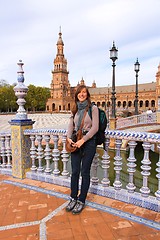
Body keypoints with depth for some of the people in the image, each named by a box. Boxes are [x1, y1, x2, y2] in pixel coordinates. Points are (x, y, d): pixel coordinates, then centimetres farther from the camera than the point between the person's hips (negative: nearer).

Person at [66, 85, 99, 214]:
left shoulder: (93, 108, -4)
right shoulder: (74, 110, 11)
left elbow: (95, 127, -11)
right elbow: (71, 125, 7)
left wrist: (83, 140, -17)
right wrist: (69, 138, -11)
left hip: (88, 142, -4)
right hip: (76, 142, 4)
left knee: (85, 172, 4)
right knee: (75, 172, 8)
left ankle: (81, 201, 18)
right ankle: (73, 198, 24)